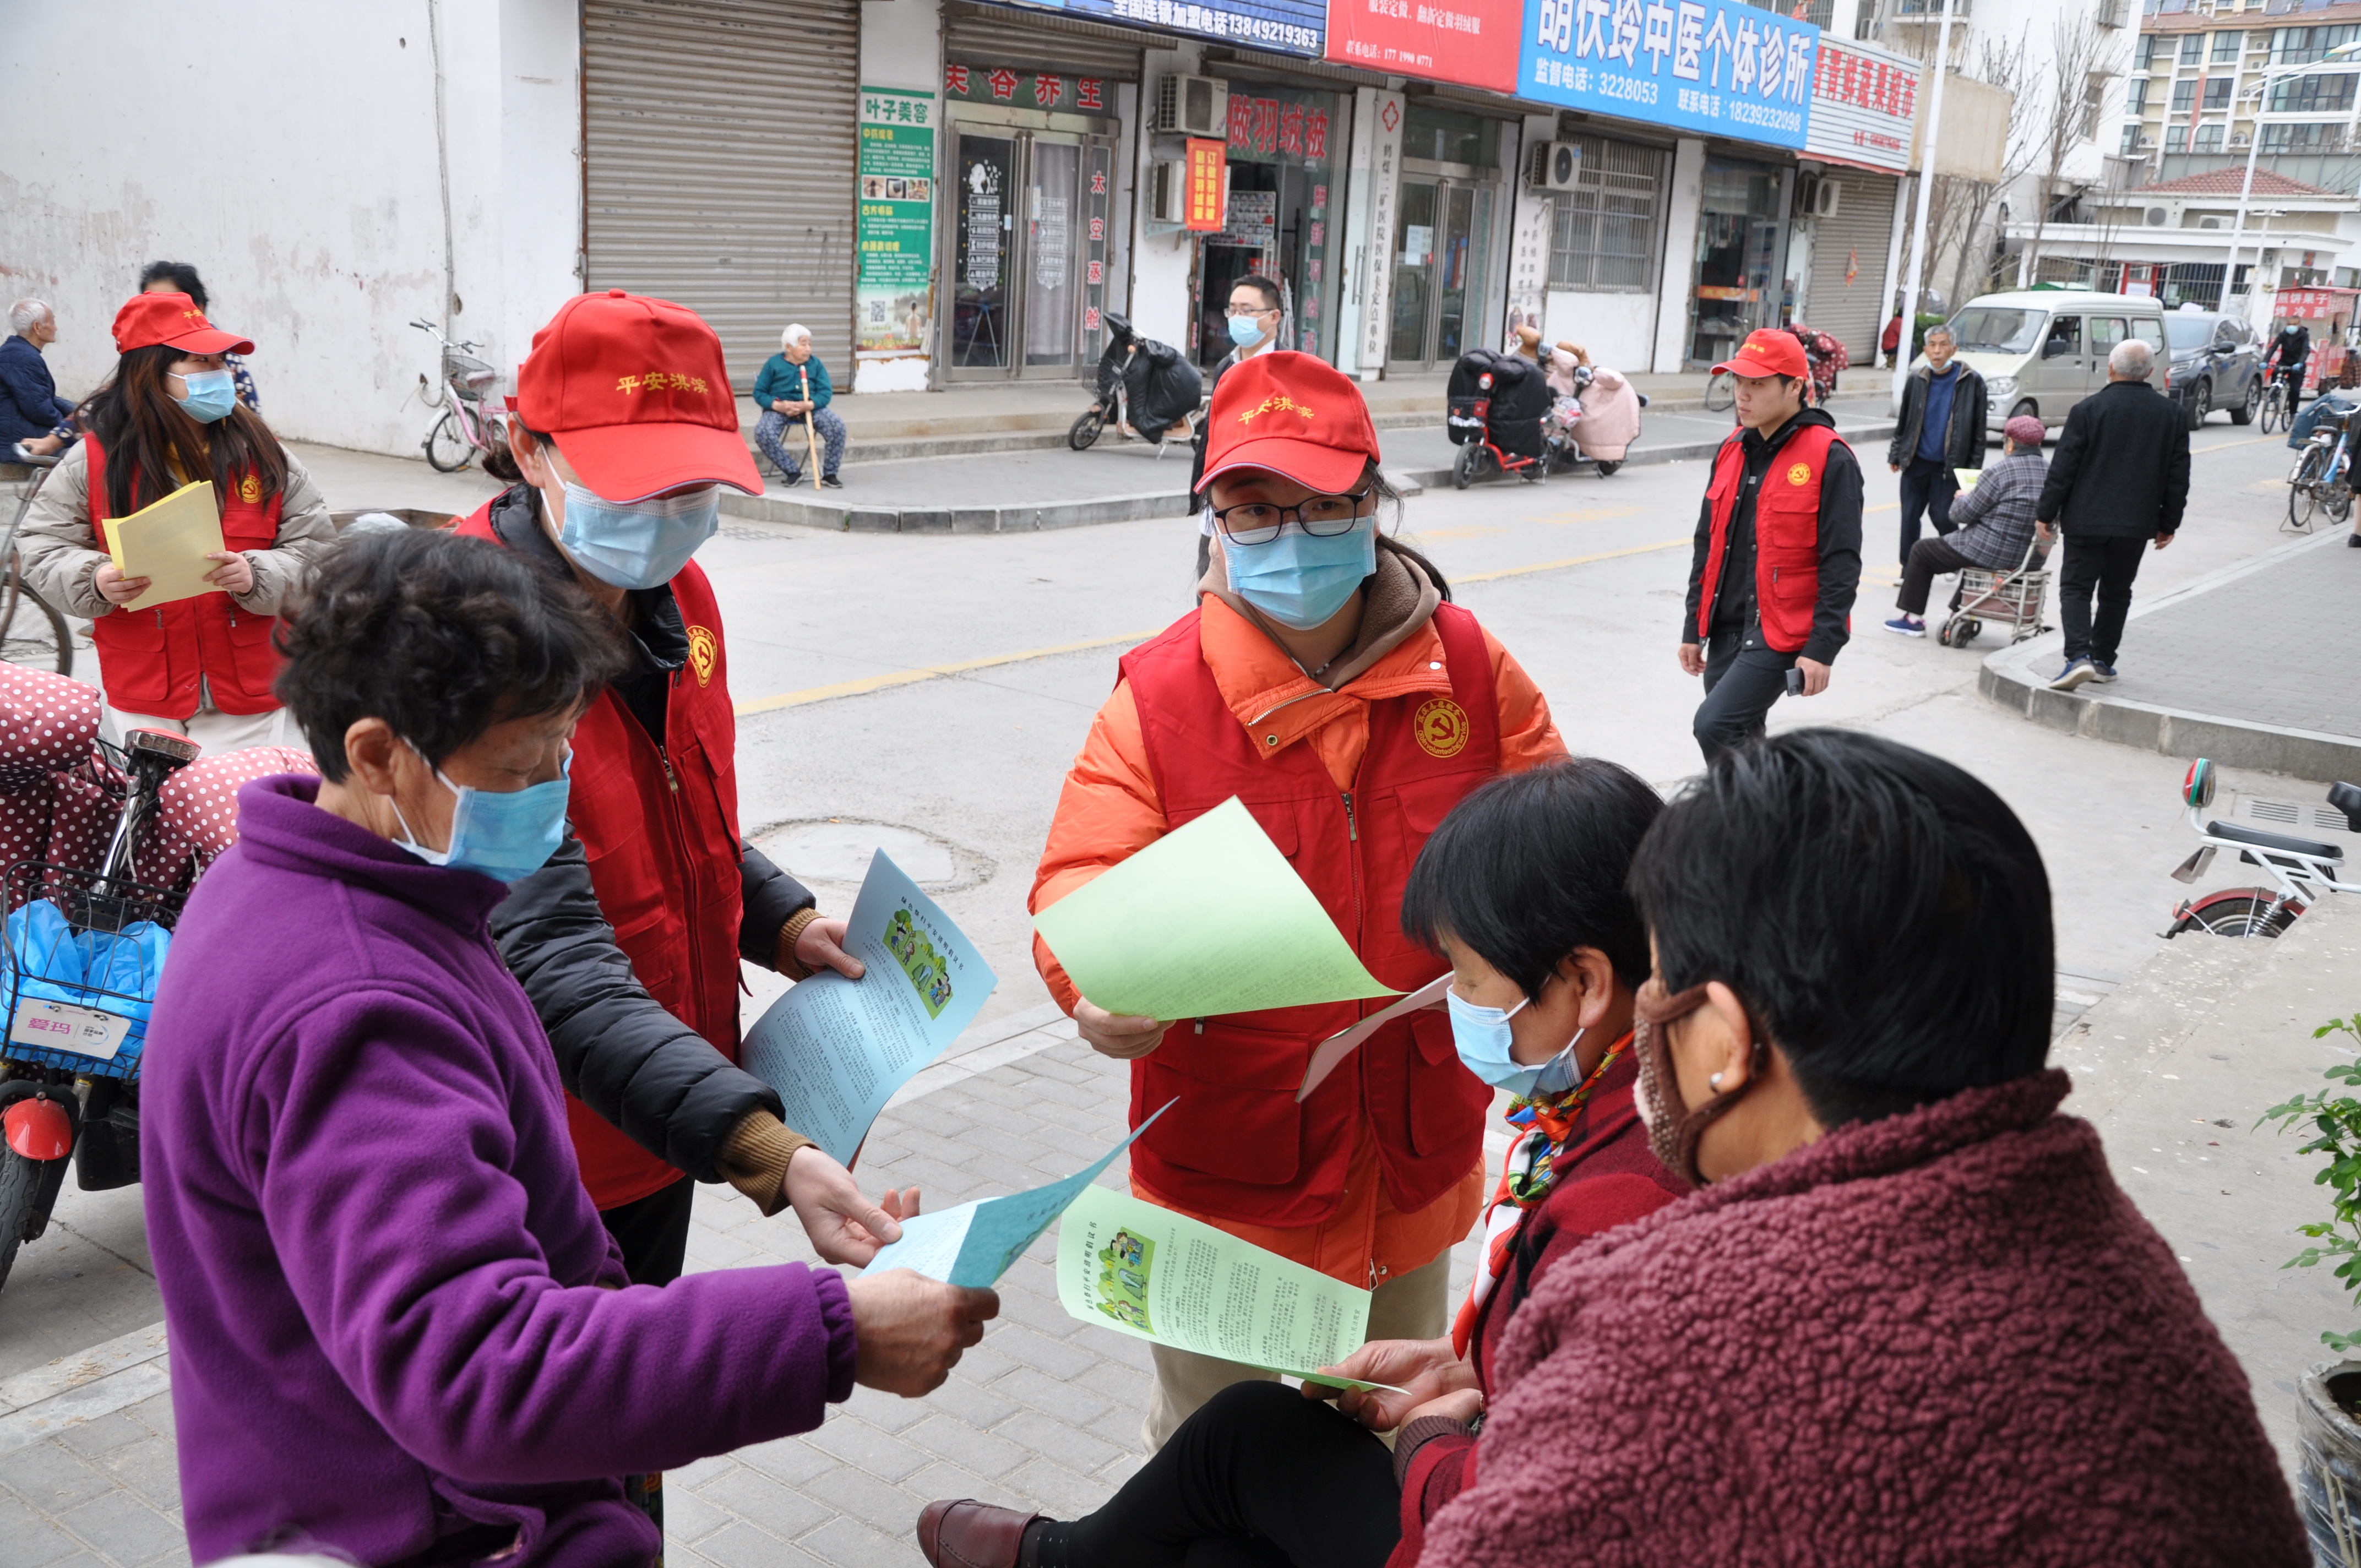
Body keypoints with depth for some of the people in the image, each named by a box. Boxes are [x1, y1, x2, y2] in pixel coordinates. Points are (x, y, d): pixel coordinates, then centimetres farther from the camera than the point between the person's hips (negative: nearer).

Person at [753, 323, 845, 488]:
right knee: (763, 433, -31)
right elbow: (759, 393, 3)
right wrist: (778, 405, -18)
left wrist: (807, 405, -22)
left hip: (811, 407, 1)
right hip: (780, 408, -1)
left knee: (837, 425, -25)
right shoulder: (773, 364, 2)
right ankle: (793, 472, -14)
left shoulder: (816, 364, 5)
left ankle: (829, 474, -9)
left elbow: (826, 392, -1)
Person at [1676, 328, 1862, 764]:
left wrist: (1823, 649, -17)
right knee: (1740, 742, 12)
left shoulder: (1829, 459, -11)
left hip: (1783, 633, -7)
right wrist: (1694, 628, 15)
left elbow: (1841, 562, -13)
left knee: (1715, 725, -19)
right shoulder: (1732, 450, 10)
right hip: (1726, 630, 7)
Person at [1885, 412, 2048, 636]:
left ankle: (1913, 618, 18)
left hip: (1992, 553, -8)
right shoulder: (2050, 473, 1)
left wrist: (1961, 498, 9)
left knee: (1921, 552, 13)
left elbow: (1964, 514, -13)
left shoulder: (2002, 471, -19)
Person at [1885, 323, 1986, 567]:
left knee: (1942, 518, -5)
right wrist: (1895, 455, 12)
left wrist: (1974, 469, -4)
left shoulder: (1971, 381, -4)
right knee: (1910, 517, 5)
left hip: (1949, 465, -3)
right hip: (1916, 463, 3)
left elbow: (1978, 430, -1)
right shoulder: (1917, 380, 4)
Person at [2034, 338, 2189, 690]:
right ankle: (2103, 660, 21)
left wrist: (2045, 514, 0)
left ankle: (2079, 656, -17)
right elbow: (2179, 476, 8)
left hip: (2087, 519, -3)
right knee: (2116, 593, 15)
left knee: (2076, 587, 1)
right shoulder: (2173, 414, 4)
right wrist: (2169, 524, 16)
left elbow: (2063, 468, -8)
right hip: (2138, 524, 4)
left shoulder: (2088, 410, -9)